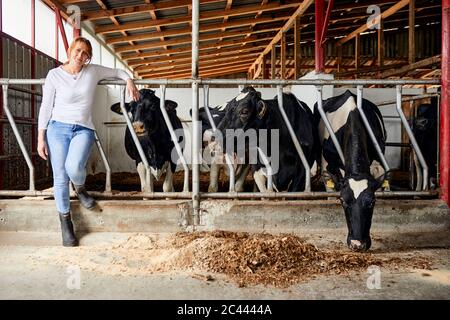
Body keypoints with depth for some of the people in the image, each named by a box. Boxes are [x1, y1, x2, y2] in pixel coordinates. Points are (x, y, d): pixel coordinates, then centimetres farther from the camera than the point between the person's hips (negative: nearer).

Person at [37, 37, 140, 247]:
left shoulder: (93, 71, 5)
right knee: (60, 177, -2)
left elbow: (117, 72, 23)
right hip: (58, 128, 0)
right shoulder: (54, 75, 1)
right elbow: (46, 107, 3)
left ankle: (80, 189, 9)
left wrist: (129, 80, 3)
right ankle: (65, 222, 15)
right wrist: (41, 137, 0)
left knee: (73, 167, -28)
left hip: (83, 129, 0)